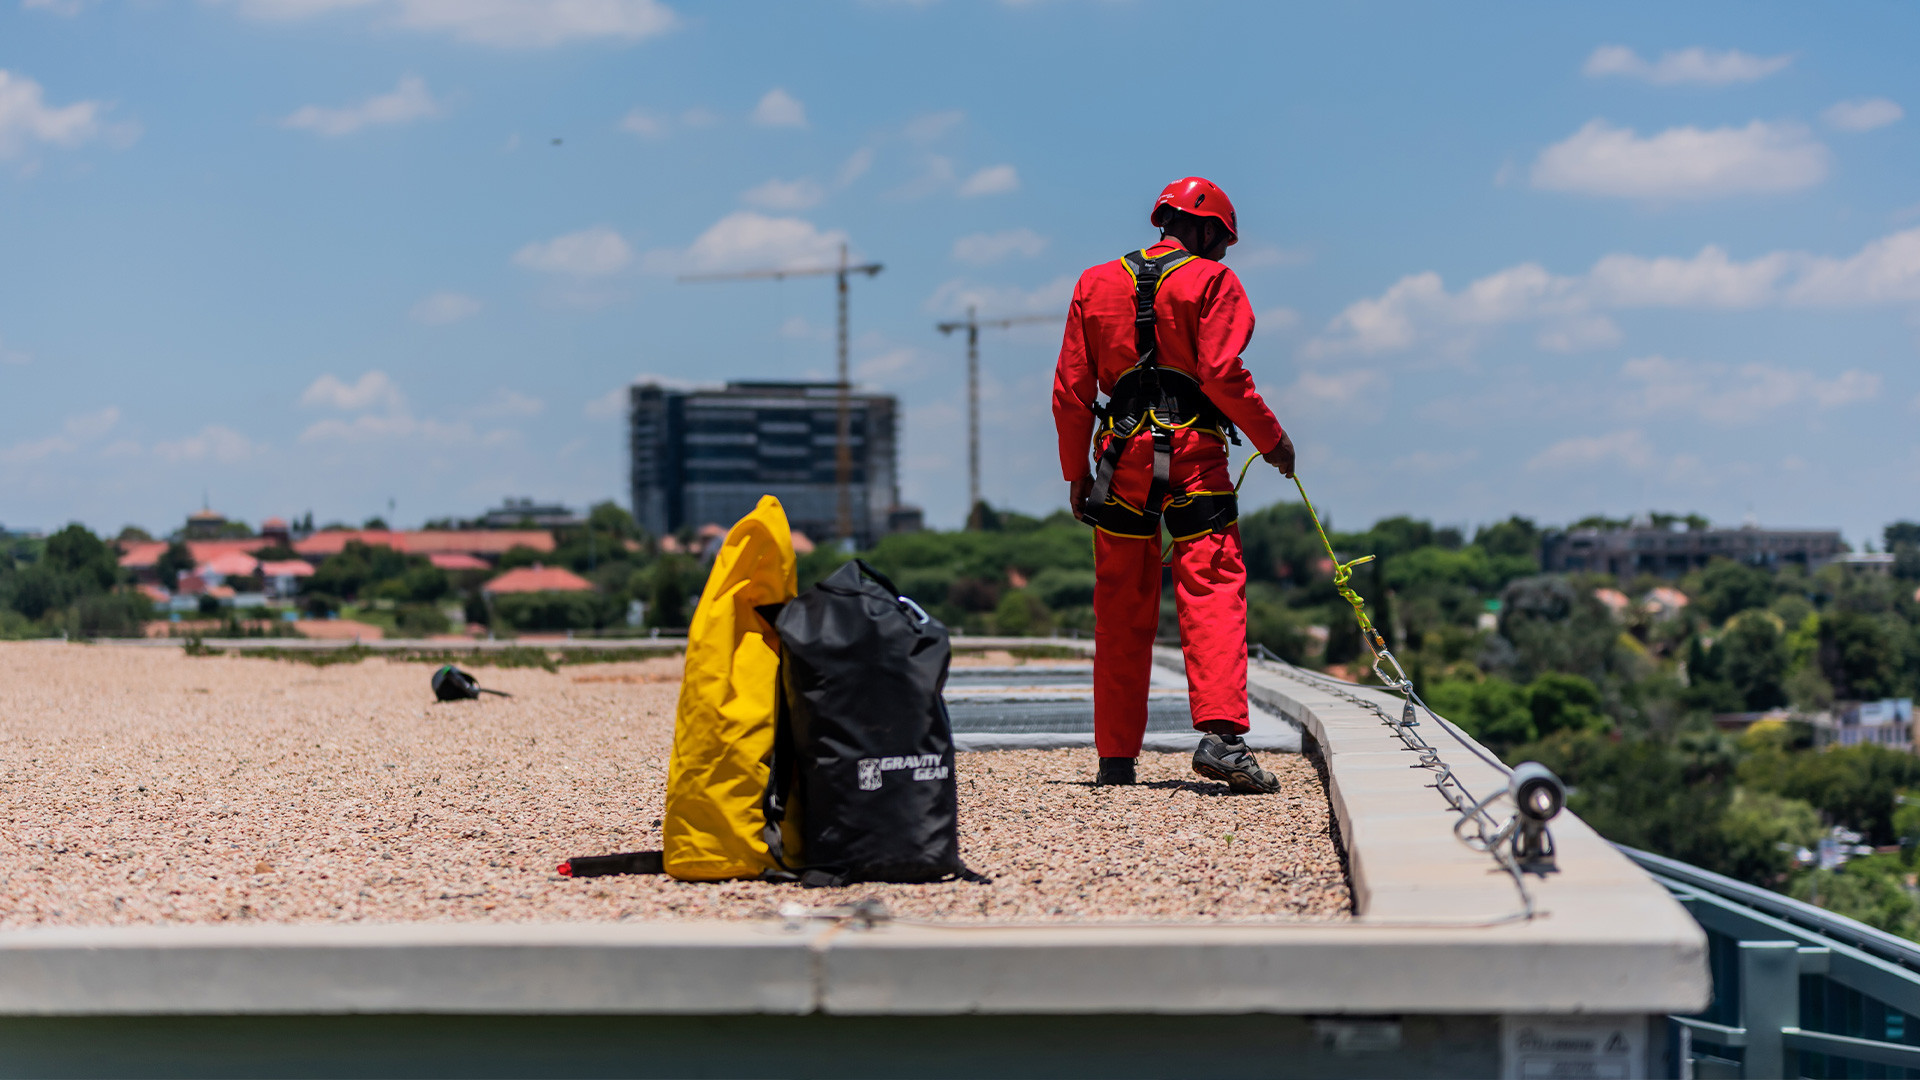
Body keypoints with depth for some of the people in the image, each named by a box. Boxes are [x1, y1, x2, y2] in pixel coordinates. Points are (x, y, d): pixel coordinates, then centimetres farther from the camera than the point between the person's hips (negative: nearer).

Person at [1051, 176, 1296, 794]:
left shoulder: (1096, 283, 15)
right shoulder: (1212, 281, 2)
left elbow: (1071, 388, 11)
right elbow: (1222, 373, -10)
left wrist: (1077, 471, 16)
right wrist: (1271, 441, 0)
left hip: (1121, 455, 4)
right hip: (1193, 455, -4)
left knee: (1122, 608, 9)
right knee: (1212, 591, -9)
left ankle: (1116, 756, 11)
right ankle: (1219, 733, -26)